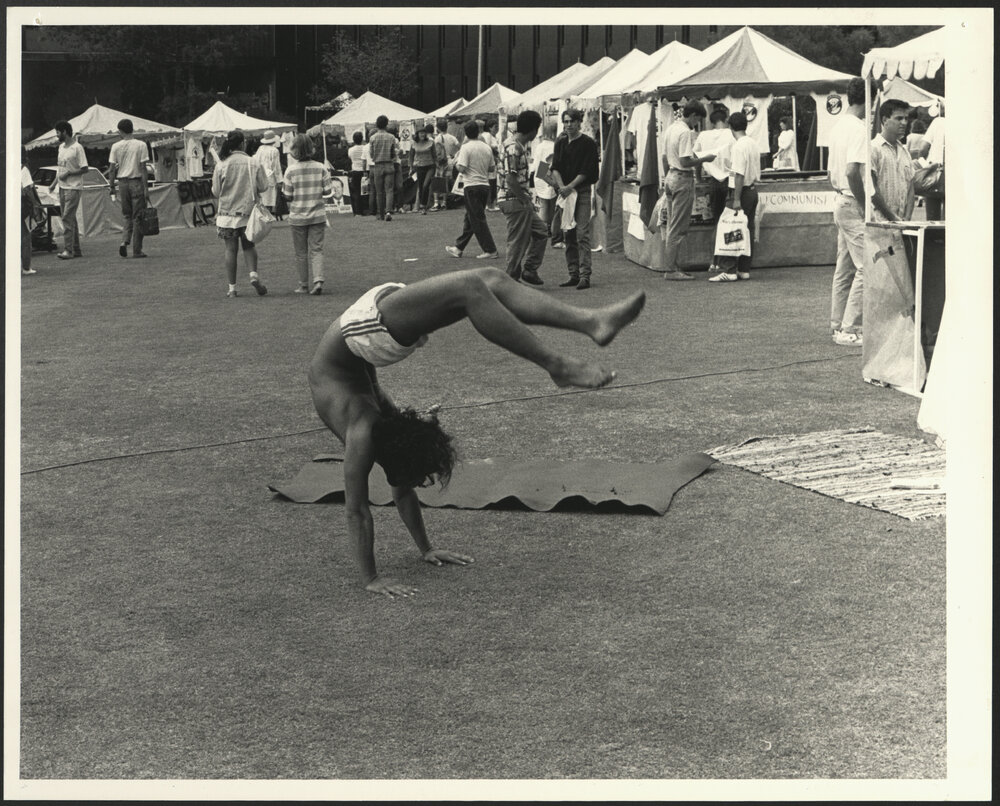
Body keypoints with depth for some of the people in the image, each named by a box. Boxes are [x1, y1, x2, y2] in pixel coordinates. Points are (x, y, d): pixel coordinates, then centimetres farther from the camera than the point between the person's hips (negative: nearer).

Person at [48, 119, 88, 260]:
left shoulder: (77, 148, -12)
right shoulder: (61, 147, 14)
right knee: (70, 218, 10)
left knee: (67, 218, -13)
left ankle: (68, 250, -15)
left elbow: (85, 169, -13)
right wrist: (54, 183, 15)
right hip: (62, 187, 8)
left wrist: (69, 174, -17)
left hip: (73, 187, -8)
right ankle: (76, 250, 15)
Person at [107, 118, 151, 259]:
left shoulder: (116, 147, 1)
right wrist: (146, 188, -6)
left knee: (126, 215, 16)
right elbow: (143, 169, -8)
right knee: (138, 216, 3)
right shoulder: (141, 145, -5)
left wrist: (112, 186, 12)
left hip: (122, 182, 2)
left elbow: (112, 169, 2)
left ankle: (125, 242, -4)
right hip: (137, 182, -2)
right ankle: (137, 250, 3)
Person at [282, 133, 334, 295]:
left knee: (301, 253, 10)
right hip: (317, 215, 1)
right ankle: (318, 280, -13)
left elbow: (288, 196, -7)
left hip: (298, 217, -1)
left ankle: (304, 286, 15)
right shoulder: (321, 168, -5)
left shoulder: (291, 171, -10)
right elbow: (328, 191, -3)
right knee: (316, 250, 5)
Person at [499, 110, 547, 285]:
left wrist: (526, 195, 14)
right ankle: (511, 280, 6)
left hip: (521, 201, 10)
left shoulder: (520, 145, 13)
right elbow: (511, 178, -25)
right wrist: (524, 198, -17)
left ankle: (529, 269, 21)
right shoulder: (514, 147, -19)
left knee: (541, 231, 18)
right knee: (517, 243, -2)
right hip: (515, 202, -10)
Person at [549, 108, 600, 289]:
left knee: (582, 234, -11)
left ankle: (585, 276, -12)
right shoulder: (560, 144, 13)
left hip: (582, 192, -6)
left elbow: (586, 171, -8)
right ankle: (573, 274, 12)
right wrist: (562, 187, -10)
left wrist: (570, 187, -14)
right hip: (565, 191, 6)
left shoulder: (588, 144, -3)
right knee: (568, 234, 6)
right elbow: (555, 168, 6)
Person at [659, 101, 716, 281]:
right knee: (678, 227, -6)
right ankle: (671, 269, -5)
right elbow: (685, 161, -23)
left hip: (671, 177, 10)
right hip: (683, 178, -9)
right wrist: (704, 159, -10)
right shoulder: (686, 132, -17)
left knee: (671, 225, 12)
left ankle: (671, 265, 15)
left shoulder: (671, 128, 12)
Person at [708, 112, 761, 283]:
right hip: (753, 190, 9)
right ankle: (744, 269, 13)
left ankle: (728, 270, -10)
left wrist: (736, 199, -21)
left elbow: (739, 174, -20)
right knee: (748, 231, 10)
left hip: (741, 191, -9)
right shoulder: (753, 143, 10)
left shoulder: (738, 146, -16)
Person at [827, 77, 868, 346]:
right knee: (865, 268, -8)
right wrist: (865, 207, -19)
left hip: (841, 201, 10)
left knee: (844, 268, 14)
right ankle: (849, 329, -8)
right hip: (854, 204, -10)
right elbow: (852, 171, -25)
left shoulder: (838, 127, 13)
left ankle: (838, 325, 19)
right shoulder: (858, 129, -16)